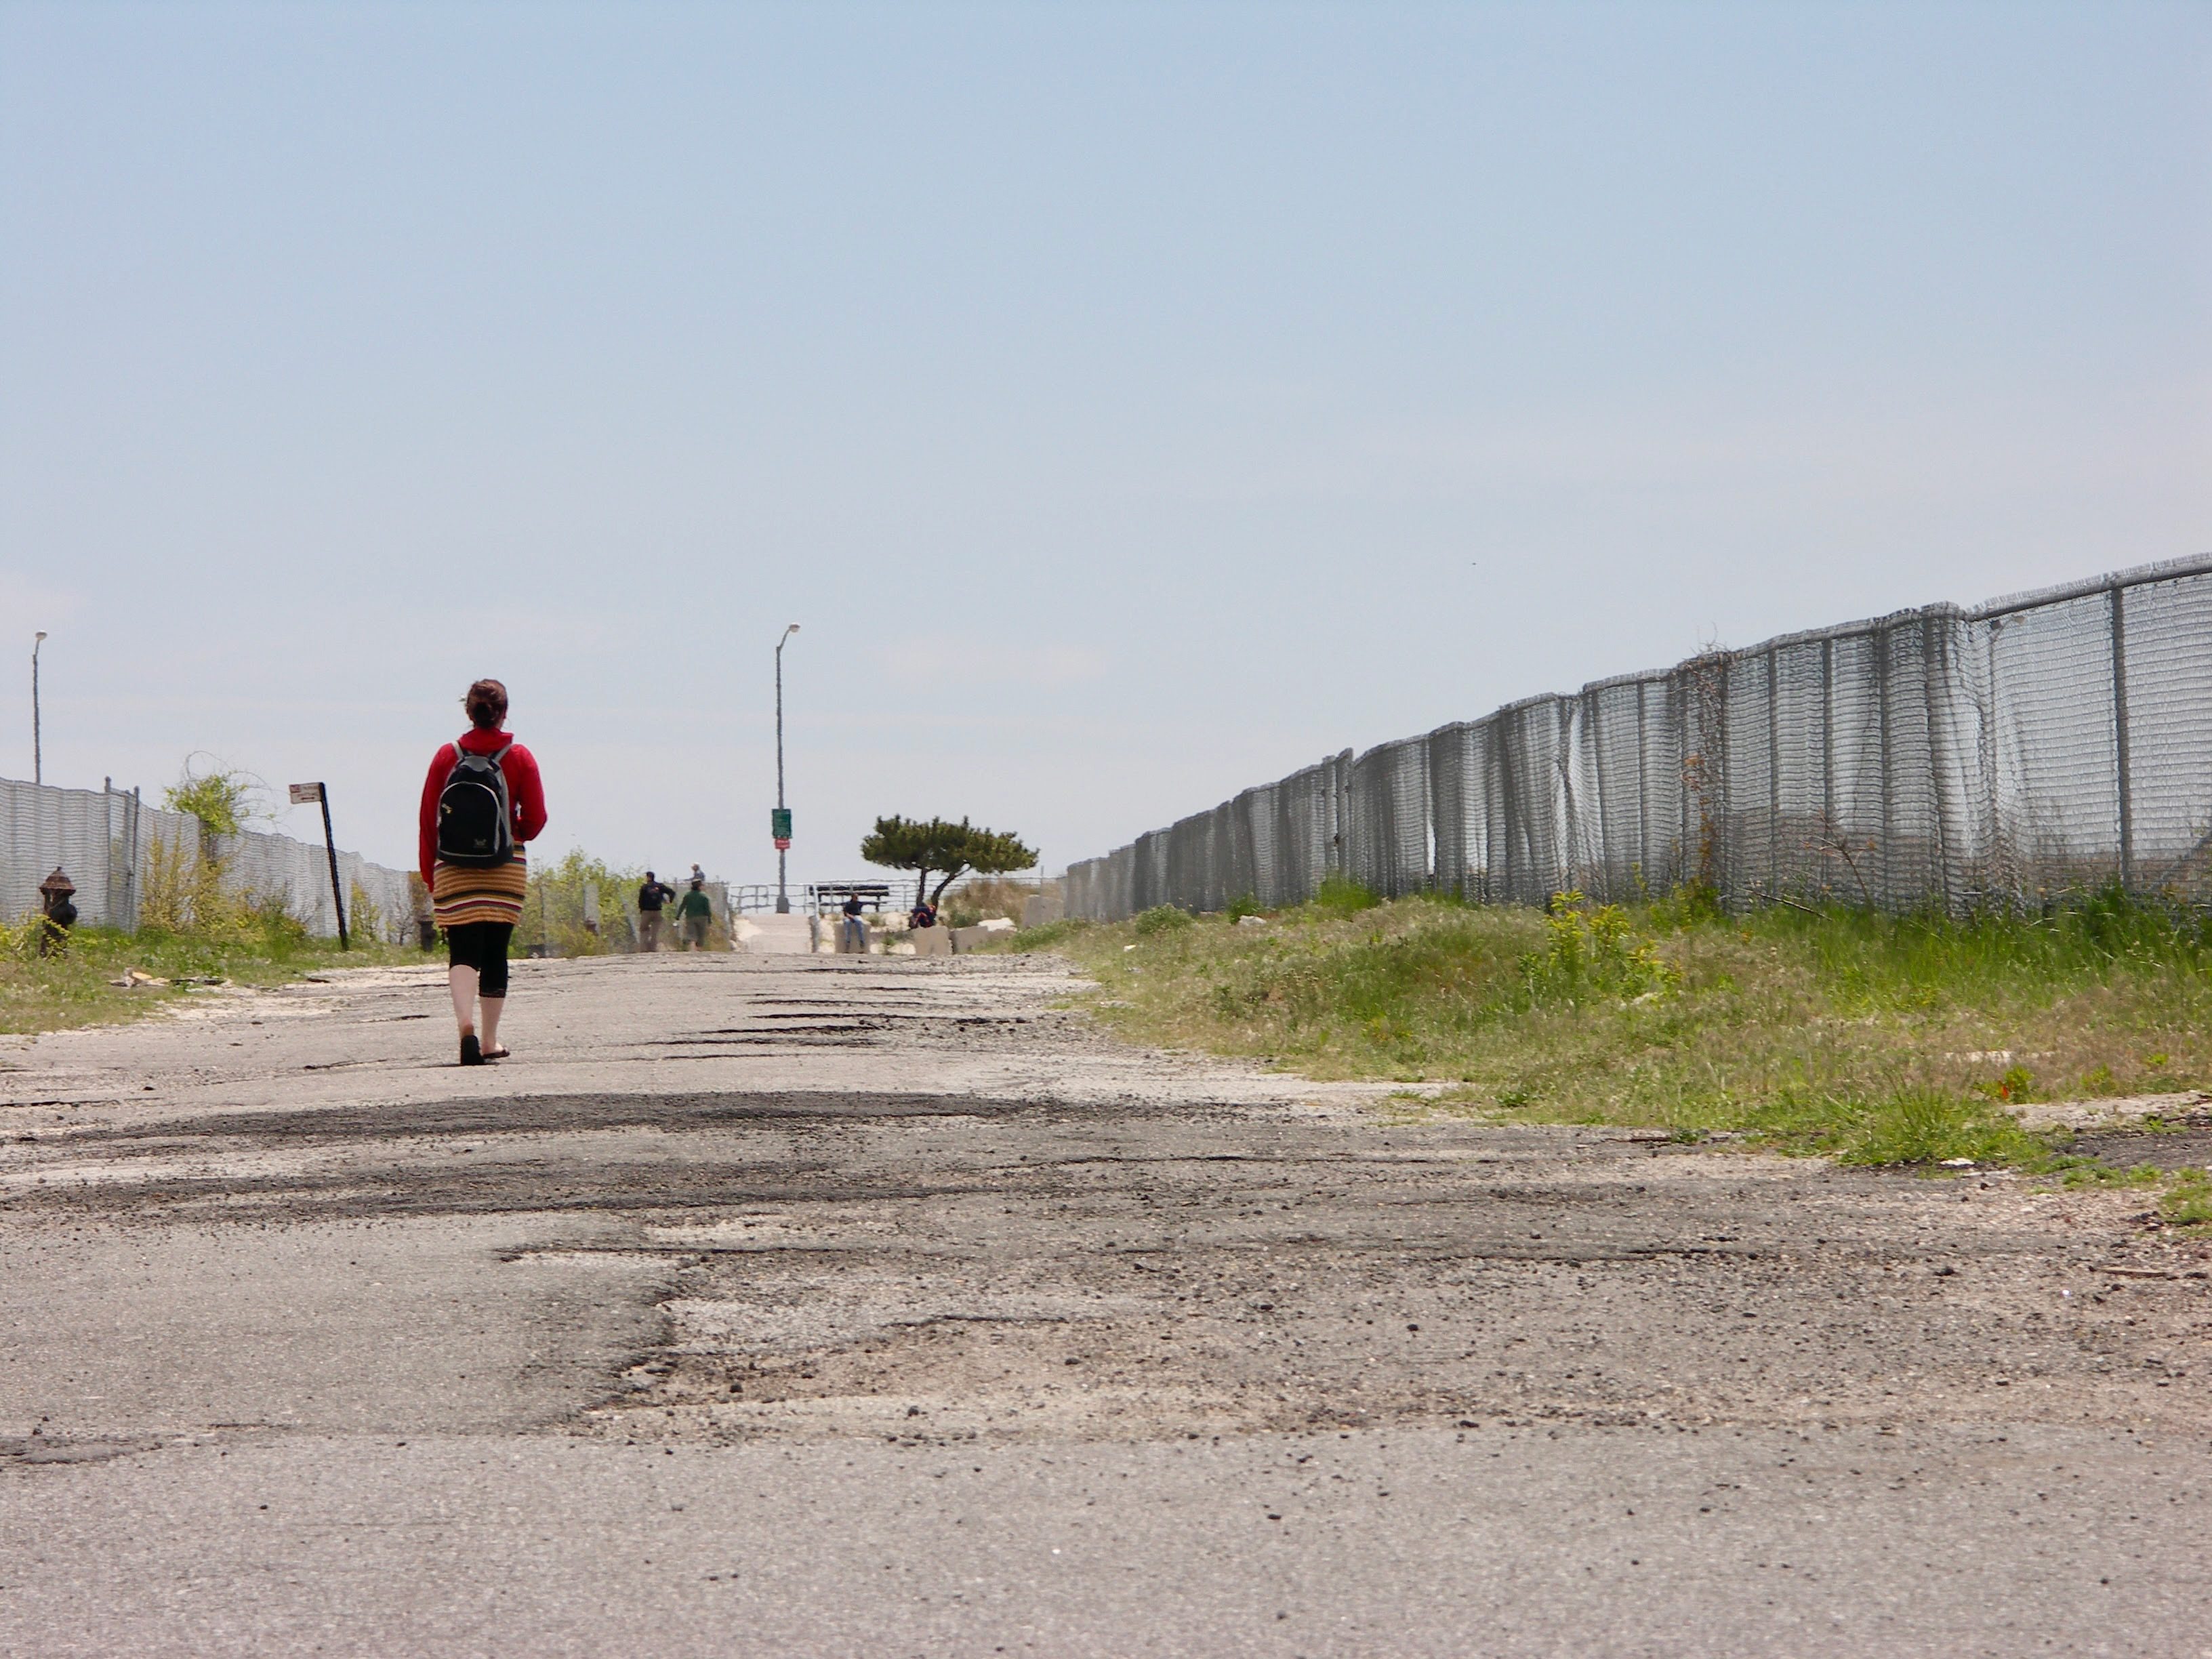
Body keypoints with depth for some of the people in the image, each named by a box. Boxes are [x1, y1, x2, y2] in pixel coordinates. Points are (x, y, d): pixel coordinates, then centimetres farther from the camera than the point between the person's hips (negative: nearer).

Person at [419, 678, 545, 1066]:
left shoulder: (447, 757, -1)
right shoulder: (519, 758, -3)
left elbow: (427, 820, 0)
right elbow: (535, 819, -3)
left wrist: (429, 873, 8)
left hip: (453, 872, 0)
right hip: (505, 872, 0)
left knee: (463, 953, -4)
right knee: (495, 954, 9)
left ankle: (466, 1023, -29)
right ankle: (489, 1041, 14)